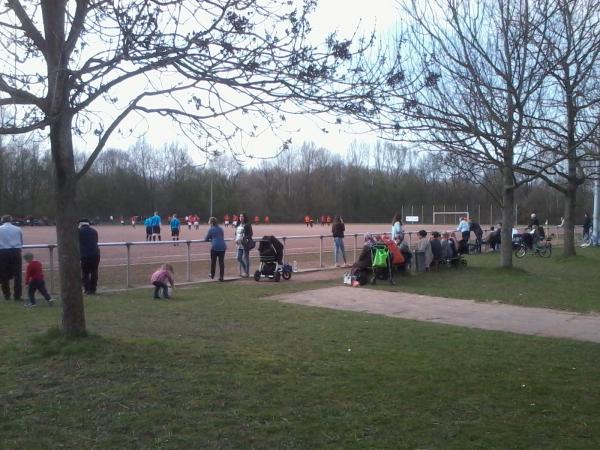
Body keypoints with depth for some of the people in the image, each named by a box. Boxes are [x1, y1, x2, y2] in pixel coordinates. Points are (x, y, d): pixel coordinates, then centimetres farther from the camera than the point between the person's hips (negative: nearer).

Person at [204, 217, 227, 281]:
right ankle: (221, 277, 1)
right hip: (222, 246, 4)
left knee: (213, 261, 12)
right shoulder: (221, 229, 15)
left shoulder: (211, 229, 1)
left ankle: (212, 275, 23)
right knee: (221, 261, 4)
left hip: (215, 247, -4)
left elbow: (206, 239, 5)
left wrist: (211, 239, 27)